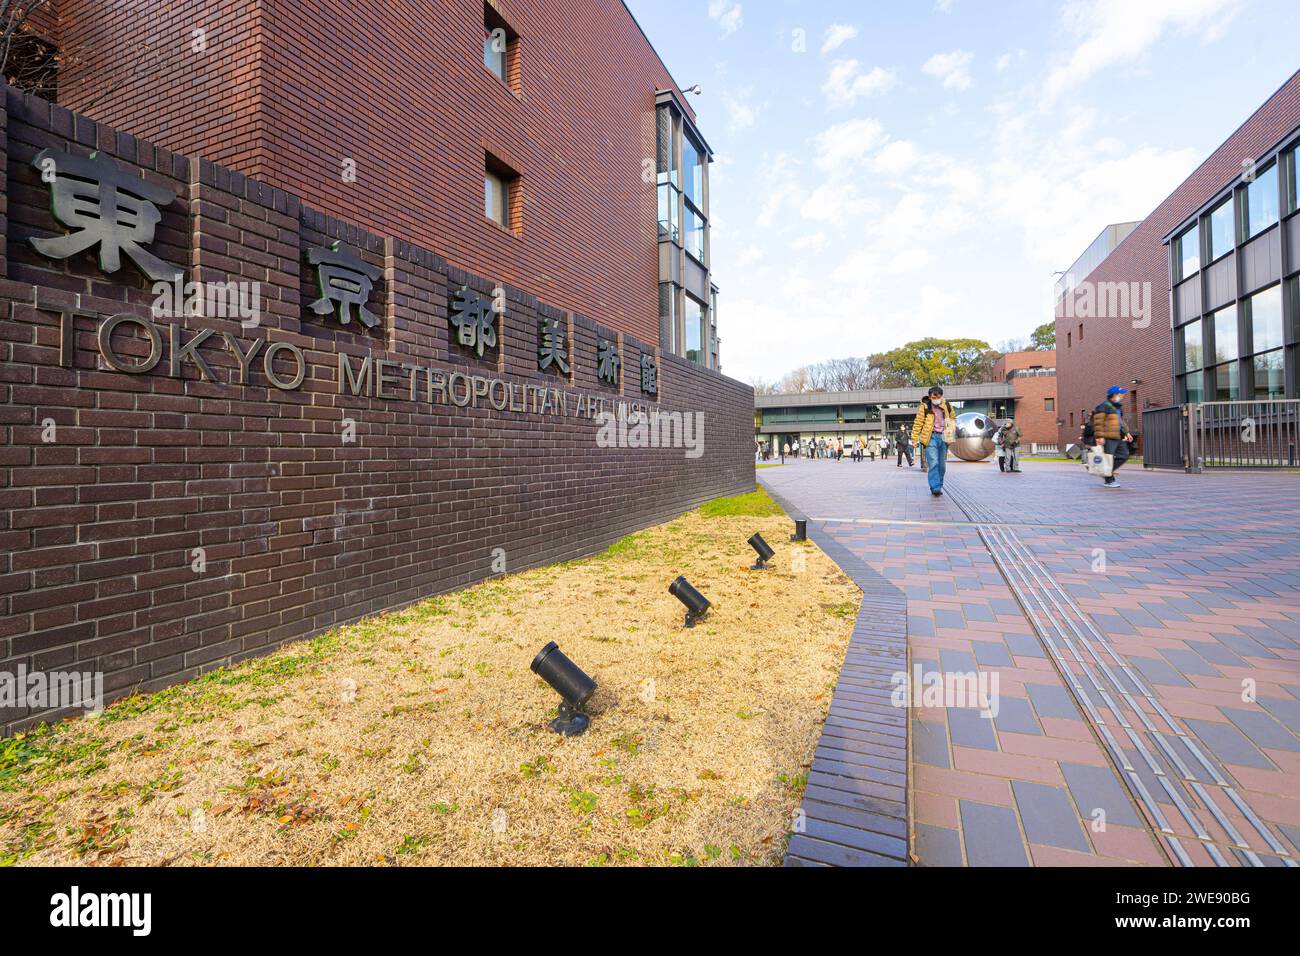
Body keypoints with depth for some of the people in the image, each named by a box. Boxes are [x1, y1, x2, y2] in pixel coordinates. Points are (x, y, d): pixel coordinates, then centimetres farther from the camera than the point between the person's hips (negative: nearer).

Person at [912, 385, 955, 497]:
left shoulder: (947, 406, 7)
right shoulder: (925, 407, -6)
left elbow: (953, 418, 24)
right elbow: (918, 423, -3)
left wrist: (952, 429, 9)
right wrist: (915, 439, -4)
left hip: (943, 437, 4)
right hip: (931, 437, -4)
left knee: (942, 465, 9)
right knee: (933, 463, -15)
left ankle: (939, 486, 20)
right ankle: (935, 488, -19)